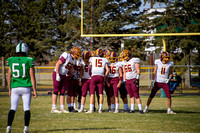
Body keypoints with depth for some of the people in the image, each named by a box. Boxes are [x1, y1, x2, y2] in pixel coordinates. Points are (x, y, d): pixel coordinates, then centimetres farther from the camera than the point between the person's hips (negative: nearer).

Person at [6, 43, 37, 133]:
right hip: (26, 88, -2)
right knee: (27, 109, 5)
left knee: (13, 108, 6)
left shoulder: (11, 61, 2)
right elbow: (32, 77, -5)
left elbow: (9, 77, 7)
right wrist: (34, 91, 1)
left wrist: (9, 90, 16)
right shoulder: (29, 61, -5)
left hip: (15, 88, 2)